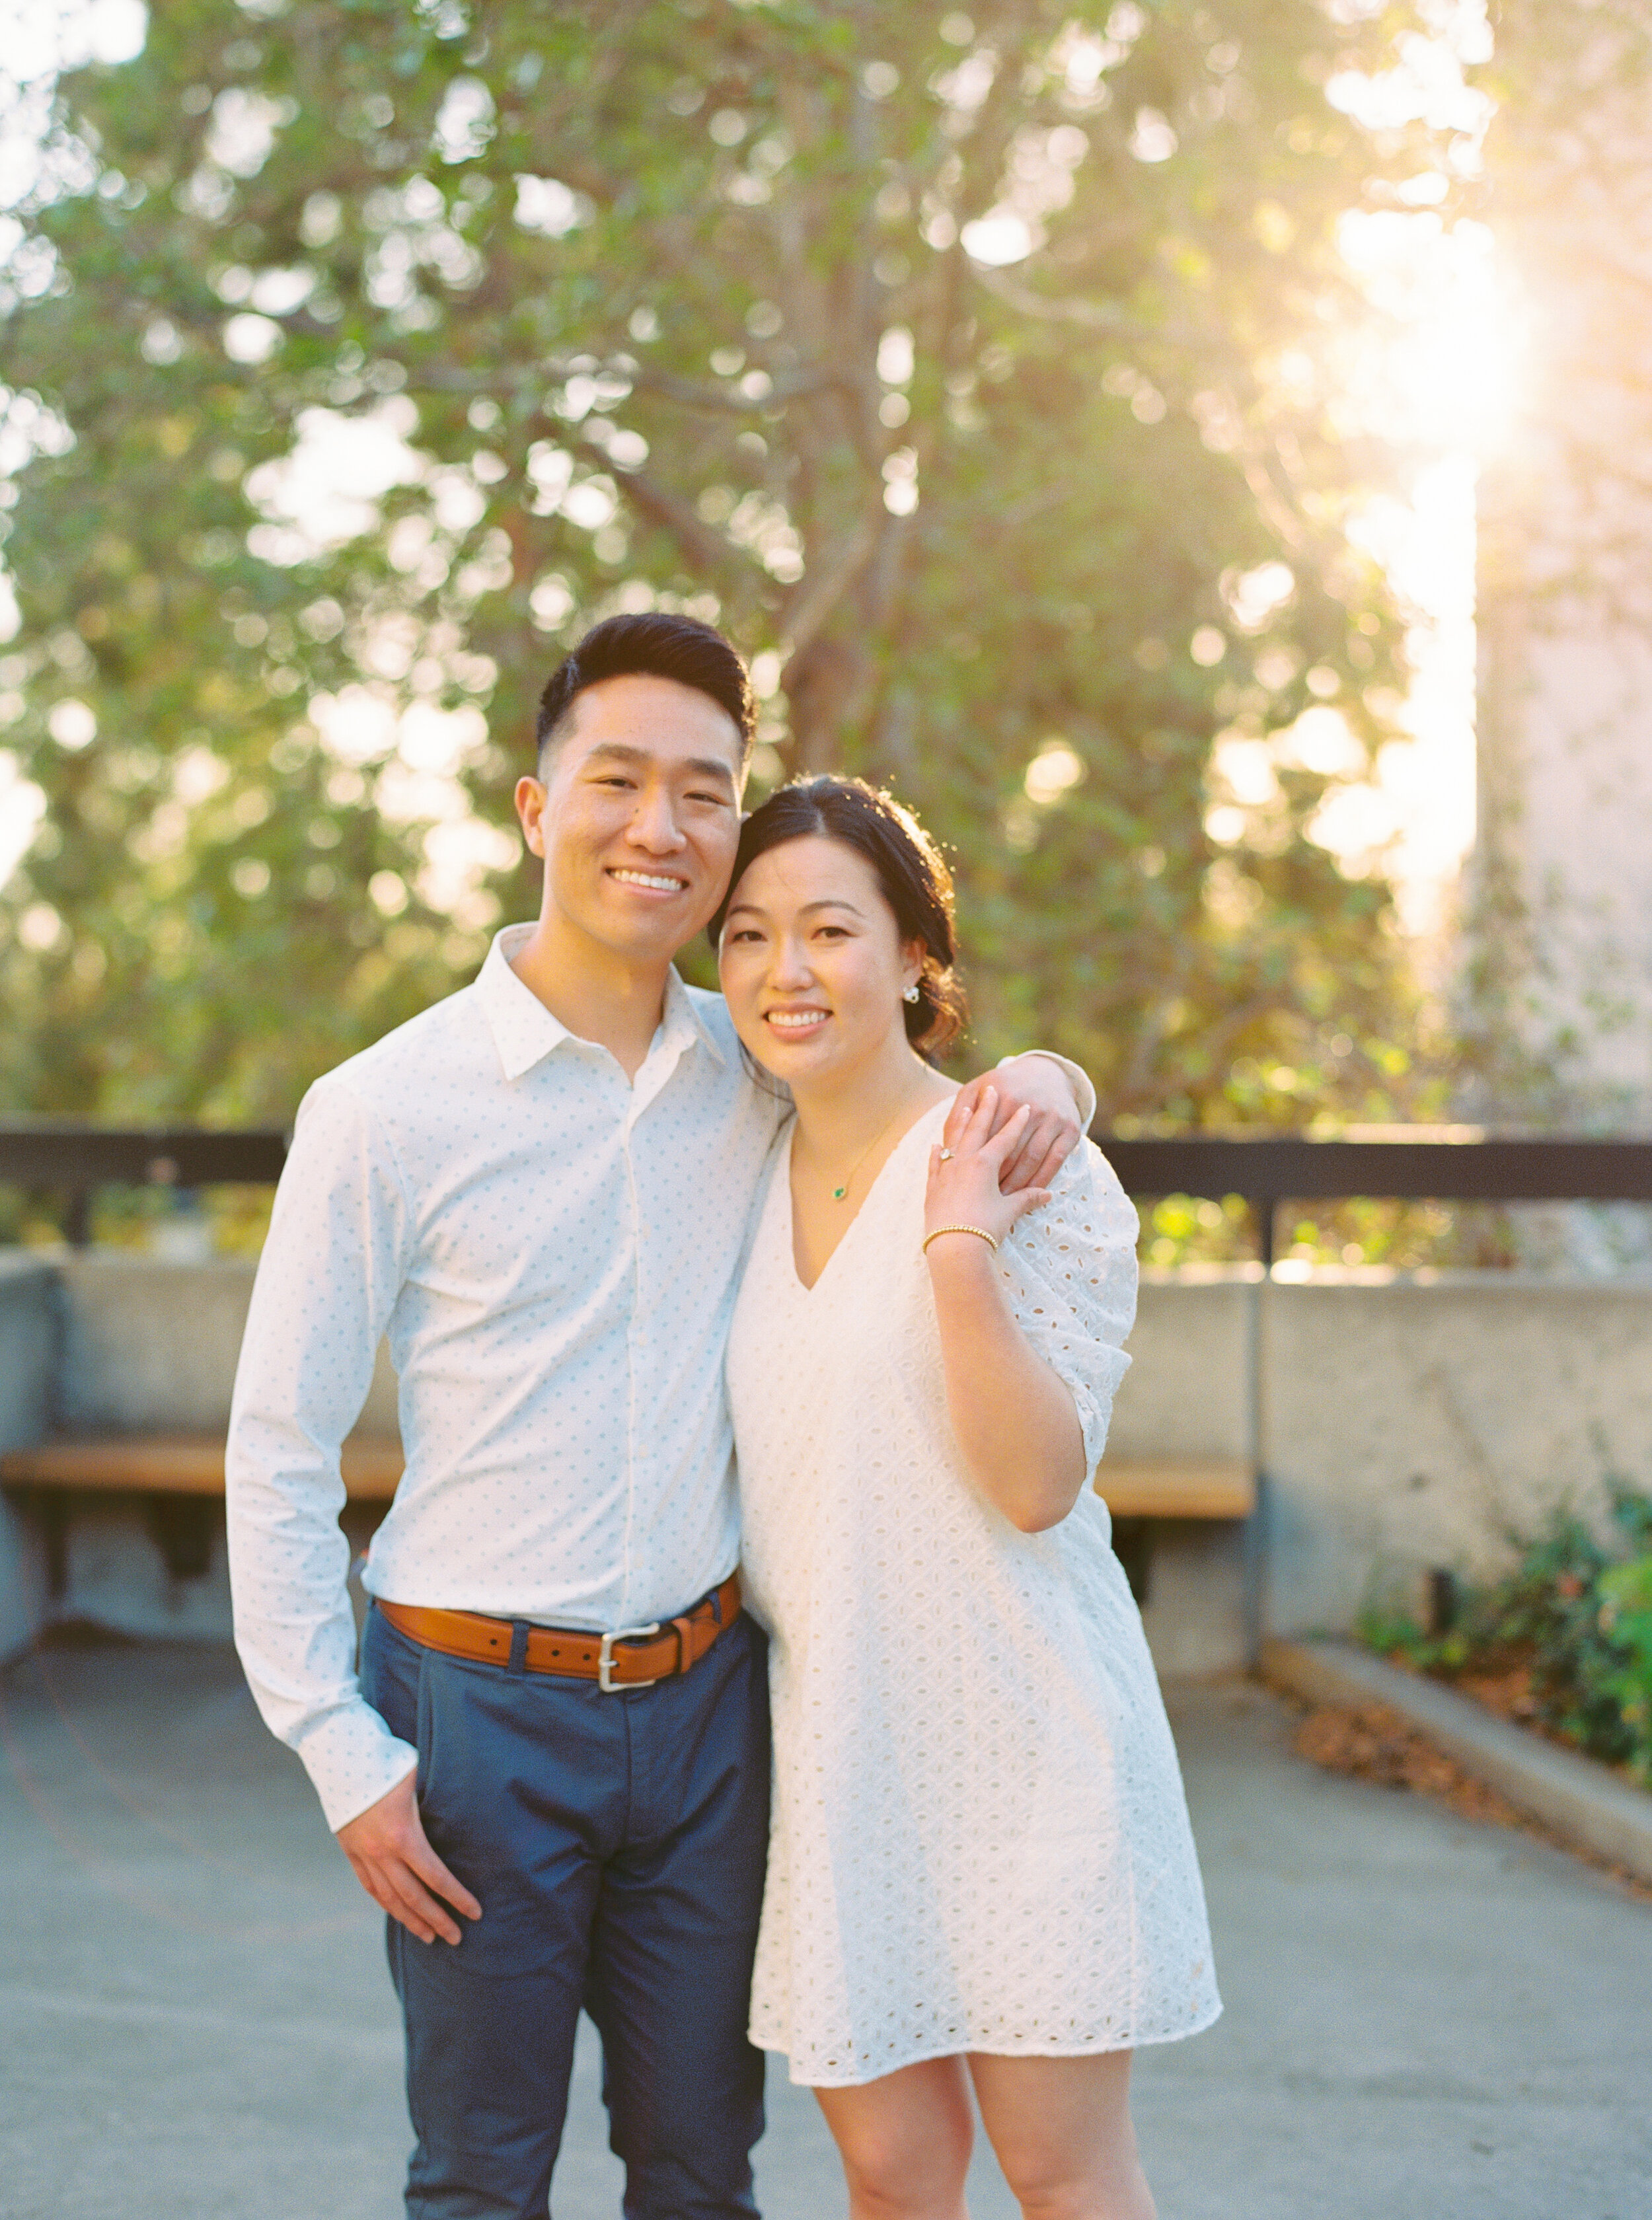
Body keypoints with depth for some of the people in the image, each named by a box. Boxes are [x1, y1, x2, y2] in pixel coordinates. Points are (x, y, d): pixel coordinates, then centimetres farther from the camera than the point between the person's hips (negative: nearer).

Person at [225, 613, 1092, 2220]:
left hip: (706, 1704, 4)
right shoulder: (384, 1109, -9)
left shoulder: (761, 1073, 3)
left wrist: (1040, 1080, -6)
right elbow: (277, 1454, -5)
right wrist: (345, 1758, -8)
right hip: (478, 1709, -3)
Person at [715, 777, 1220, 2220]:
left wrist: (959, 1248, -25)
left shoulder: (1033, 1170, -10)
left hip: (1018, 1738, -5)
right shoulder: (745, 1183, 8)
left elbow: (1039, 1484, -18)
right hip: (832, 1749, 5)